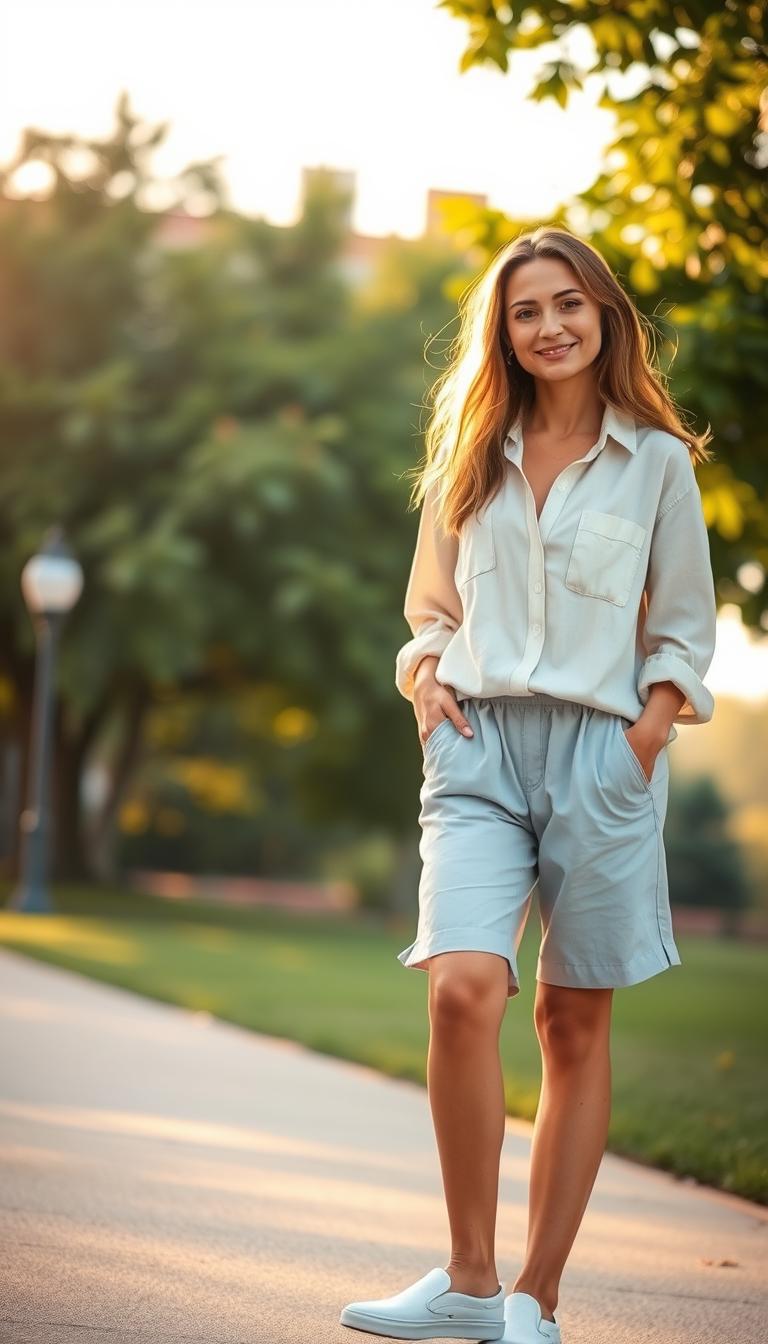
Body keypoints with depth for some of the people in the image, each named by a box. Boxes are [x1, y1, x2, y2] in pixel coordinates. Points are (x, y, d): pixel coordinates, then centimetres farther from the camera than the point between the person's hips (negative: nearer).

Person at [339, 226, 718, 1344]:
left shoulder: (658, 461, 8)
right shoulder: (471, 460, 15)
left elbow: (684, 632, 9)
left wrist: (646, 734, -6)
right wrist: (426, 678, 2)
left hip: (601, 749, -1)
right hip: (480, 747, 1)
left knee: (575, 1023, 2)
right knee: (463, 990, -19)